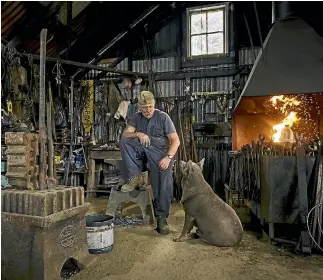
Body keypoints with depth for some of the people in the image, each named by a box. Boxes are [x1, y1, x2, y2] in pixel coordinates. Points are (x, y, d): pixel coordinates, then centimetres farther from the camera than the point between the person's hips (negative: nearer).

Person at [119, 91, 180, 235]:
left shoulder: (163, 117, -1)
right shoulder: (136, 117, 12)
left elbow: (175, 140, -5)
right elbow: (124, 134, 0)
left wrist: (168, 158, -20)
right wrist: (138, 134, -20)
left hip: (161, 152, -4)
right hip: (142, 151, 4)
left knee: (165, 182, -28)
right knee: (124, 141, -20)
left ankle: (161, 218, -14)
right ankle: (135, 178, -21)